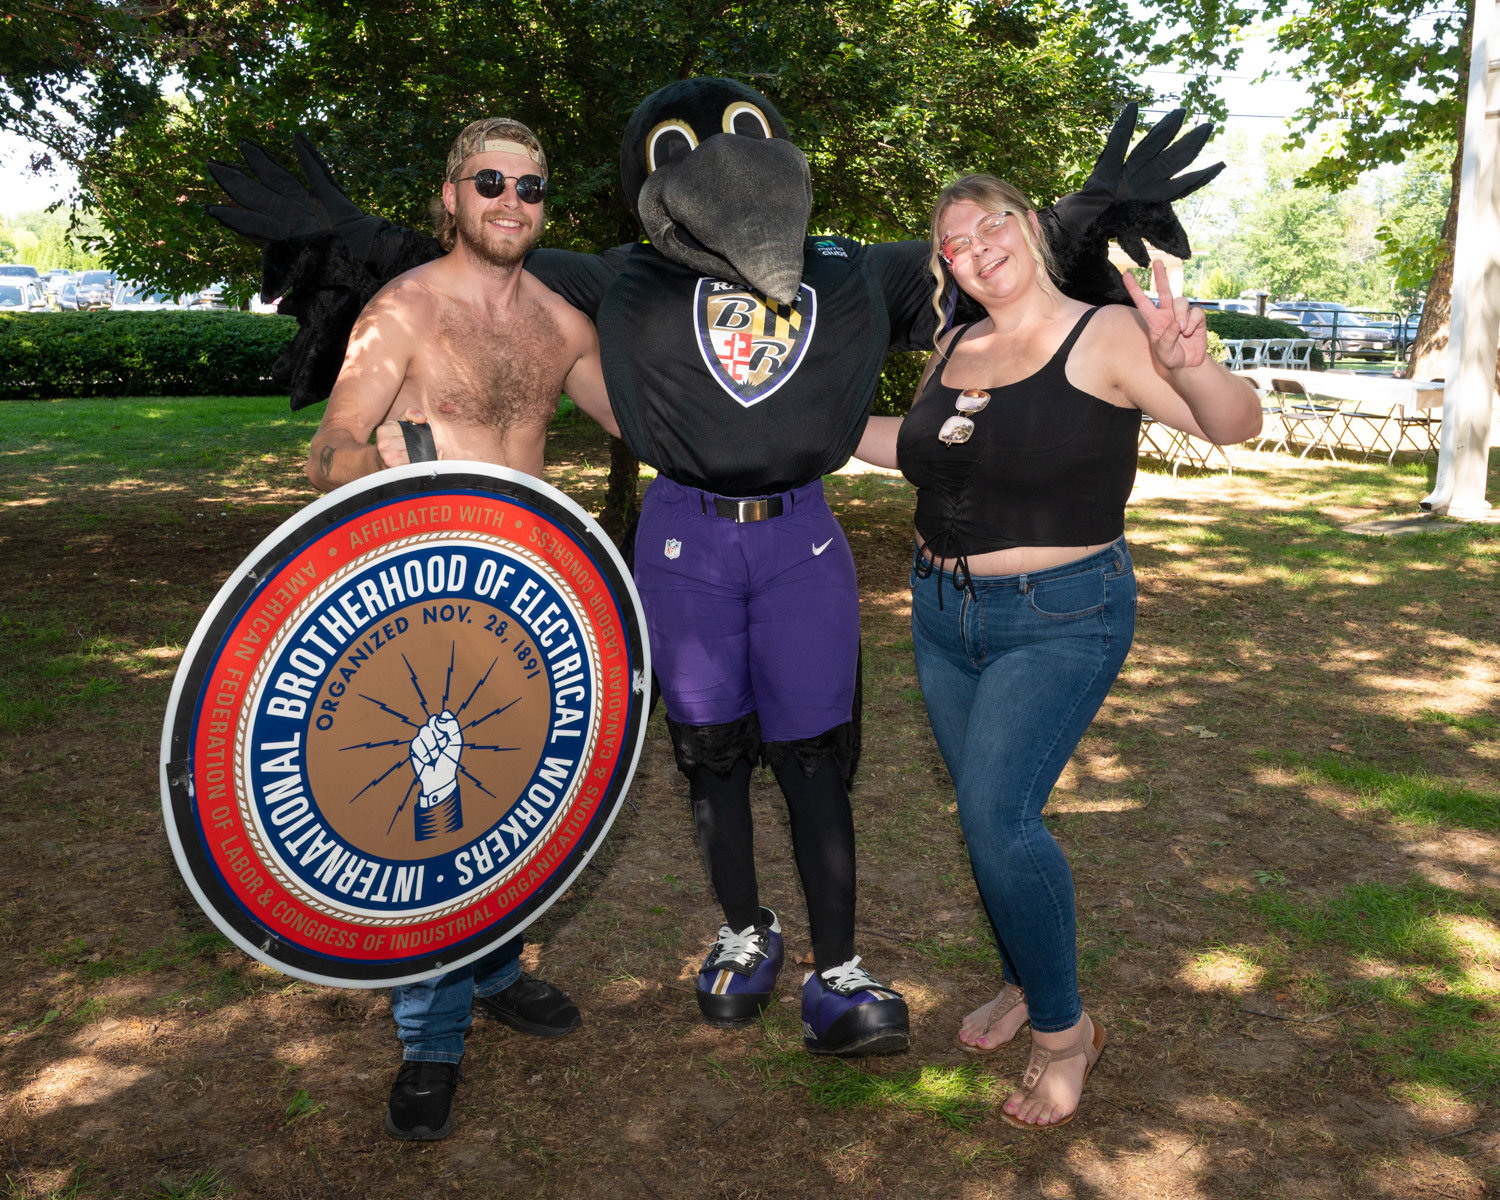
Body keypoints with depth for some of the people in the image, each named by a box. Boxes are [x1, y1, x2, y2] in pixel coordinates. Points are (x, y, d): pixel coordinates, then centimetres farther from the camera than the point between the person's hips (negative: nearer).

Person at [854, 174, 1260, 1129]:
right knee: (990, 816, 14)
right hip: (943, 613, 7)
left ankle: (1065, 1029, 3)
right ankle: (1026, 983, 35)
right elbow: (916, 448, 23)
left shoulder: (1105, 337, -13)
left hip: (1059, 621, -6)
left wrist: (1187, 371, -44)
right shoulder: (954, 350, 5)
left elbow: (1238, 425, -23)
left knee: (997, 816, -17)